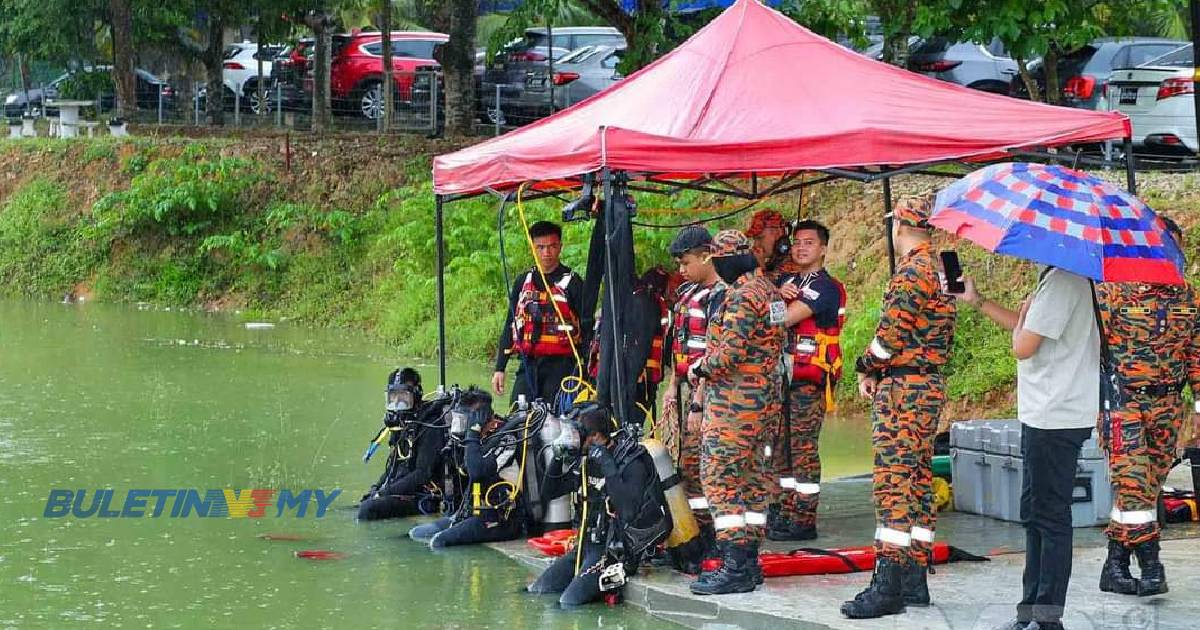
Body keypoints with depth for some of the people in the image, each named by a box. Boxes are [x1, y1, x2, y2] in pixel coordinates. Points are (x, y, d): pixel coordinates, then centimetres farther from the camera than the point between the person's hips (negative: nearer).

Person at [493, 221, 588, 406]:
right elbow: (510, 326, 18)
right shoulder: (522, 282, 13)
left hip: (560, 366, -4)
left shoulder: (572, 283, 0)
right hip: (528, 367, 4)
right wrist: (499, 368, 13)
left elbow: (586, 327, -2)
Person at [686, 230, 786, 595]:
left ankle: (735, 568, -10)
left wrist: (699, 369, -4)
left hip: (734, 403, -10)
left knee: (719, 480, -7)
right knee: (753, 480, 13)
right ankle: (749, 562, 18)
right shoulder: (770, 291, 12)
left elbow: (730, 352, -23)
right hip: (767, 400, 10)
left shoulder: (741, 296, -17)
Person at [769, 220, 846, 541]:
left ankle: (804, 521, -5)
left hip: (809, 379, -8)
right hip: (783, 374, 8)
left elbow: (783, 319, -17)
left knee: (803, 449, -7)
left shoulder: (825, 287, -9)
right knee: (782, 448, 12)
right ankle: (786, 514, 19)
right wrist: (778, 294, -14)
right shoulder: (787, 280, 18)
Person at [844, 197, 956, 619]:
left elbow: (891, 334, -19)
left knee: (893, 482, -11)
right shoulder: (940, 268, 16)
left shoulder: (912, 272, -15)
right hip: (931, 383, 10)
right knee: (918, 480, 12)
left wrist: (866, 369, 0)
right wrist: (880, 370, 10)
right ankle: (915, 580, 17)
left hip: (902, 389, -10)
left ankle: (889, 587, -13)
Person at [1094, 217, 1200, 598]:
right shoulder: (1112, 291, -5)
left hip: (1167, 405, 5)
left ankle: (1116, 565, 13)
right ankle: (1151, 566, -11)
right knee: (1133, 482, -13)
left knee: (1147, 486, 6)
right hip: (1123, 401, -5)